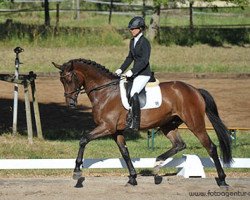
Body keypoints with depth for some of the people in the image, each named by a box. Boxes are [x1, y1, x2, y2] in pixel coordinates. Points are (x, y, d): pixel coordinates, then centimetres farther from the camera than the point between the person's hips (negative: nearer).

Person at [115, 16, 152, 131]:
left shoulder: (144, 43, -14)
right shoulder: (132, 41, 13)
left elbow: (144, 61, -21)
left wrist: (132, 71, -25)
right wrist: (121, 69, 10)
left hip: (144, 74, -10)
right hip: (135, 73, 10)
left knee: (133, 94, -26)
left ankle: (135, 123, -26)